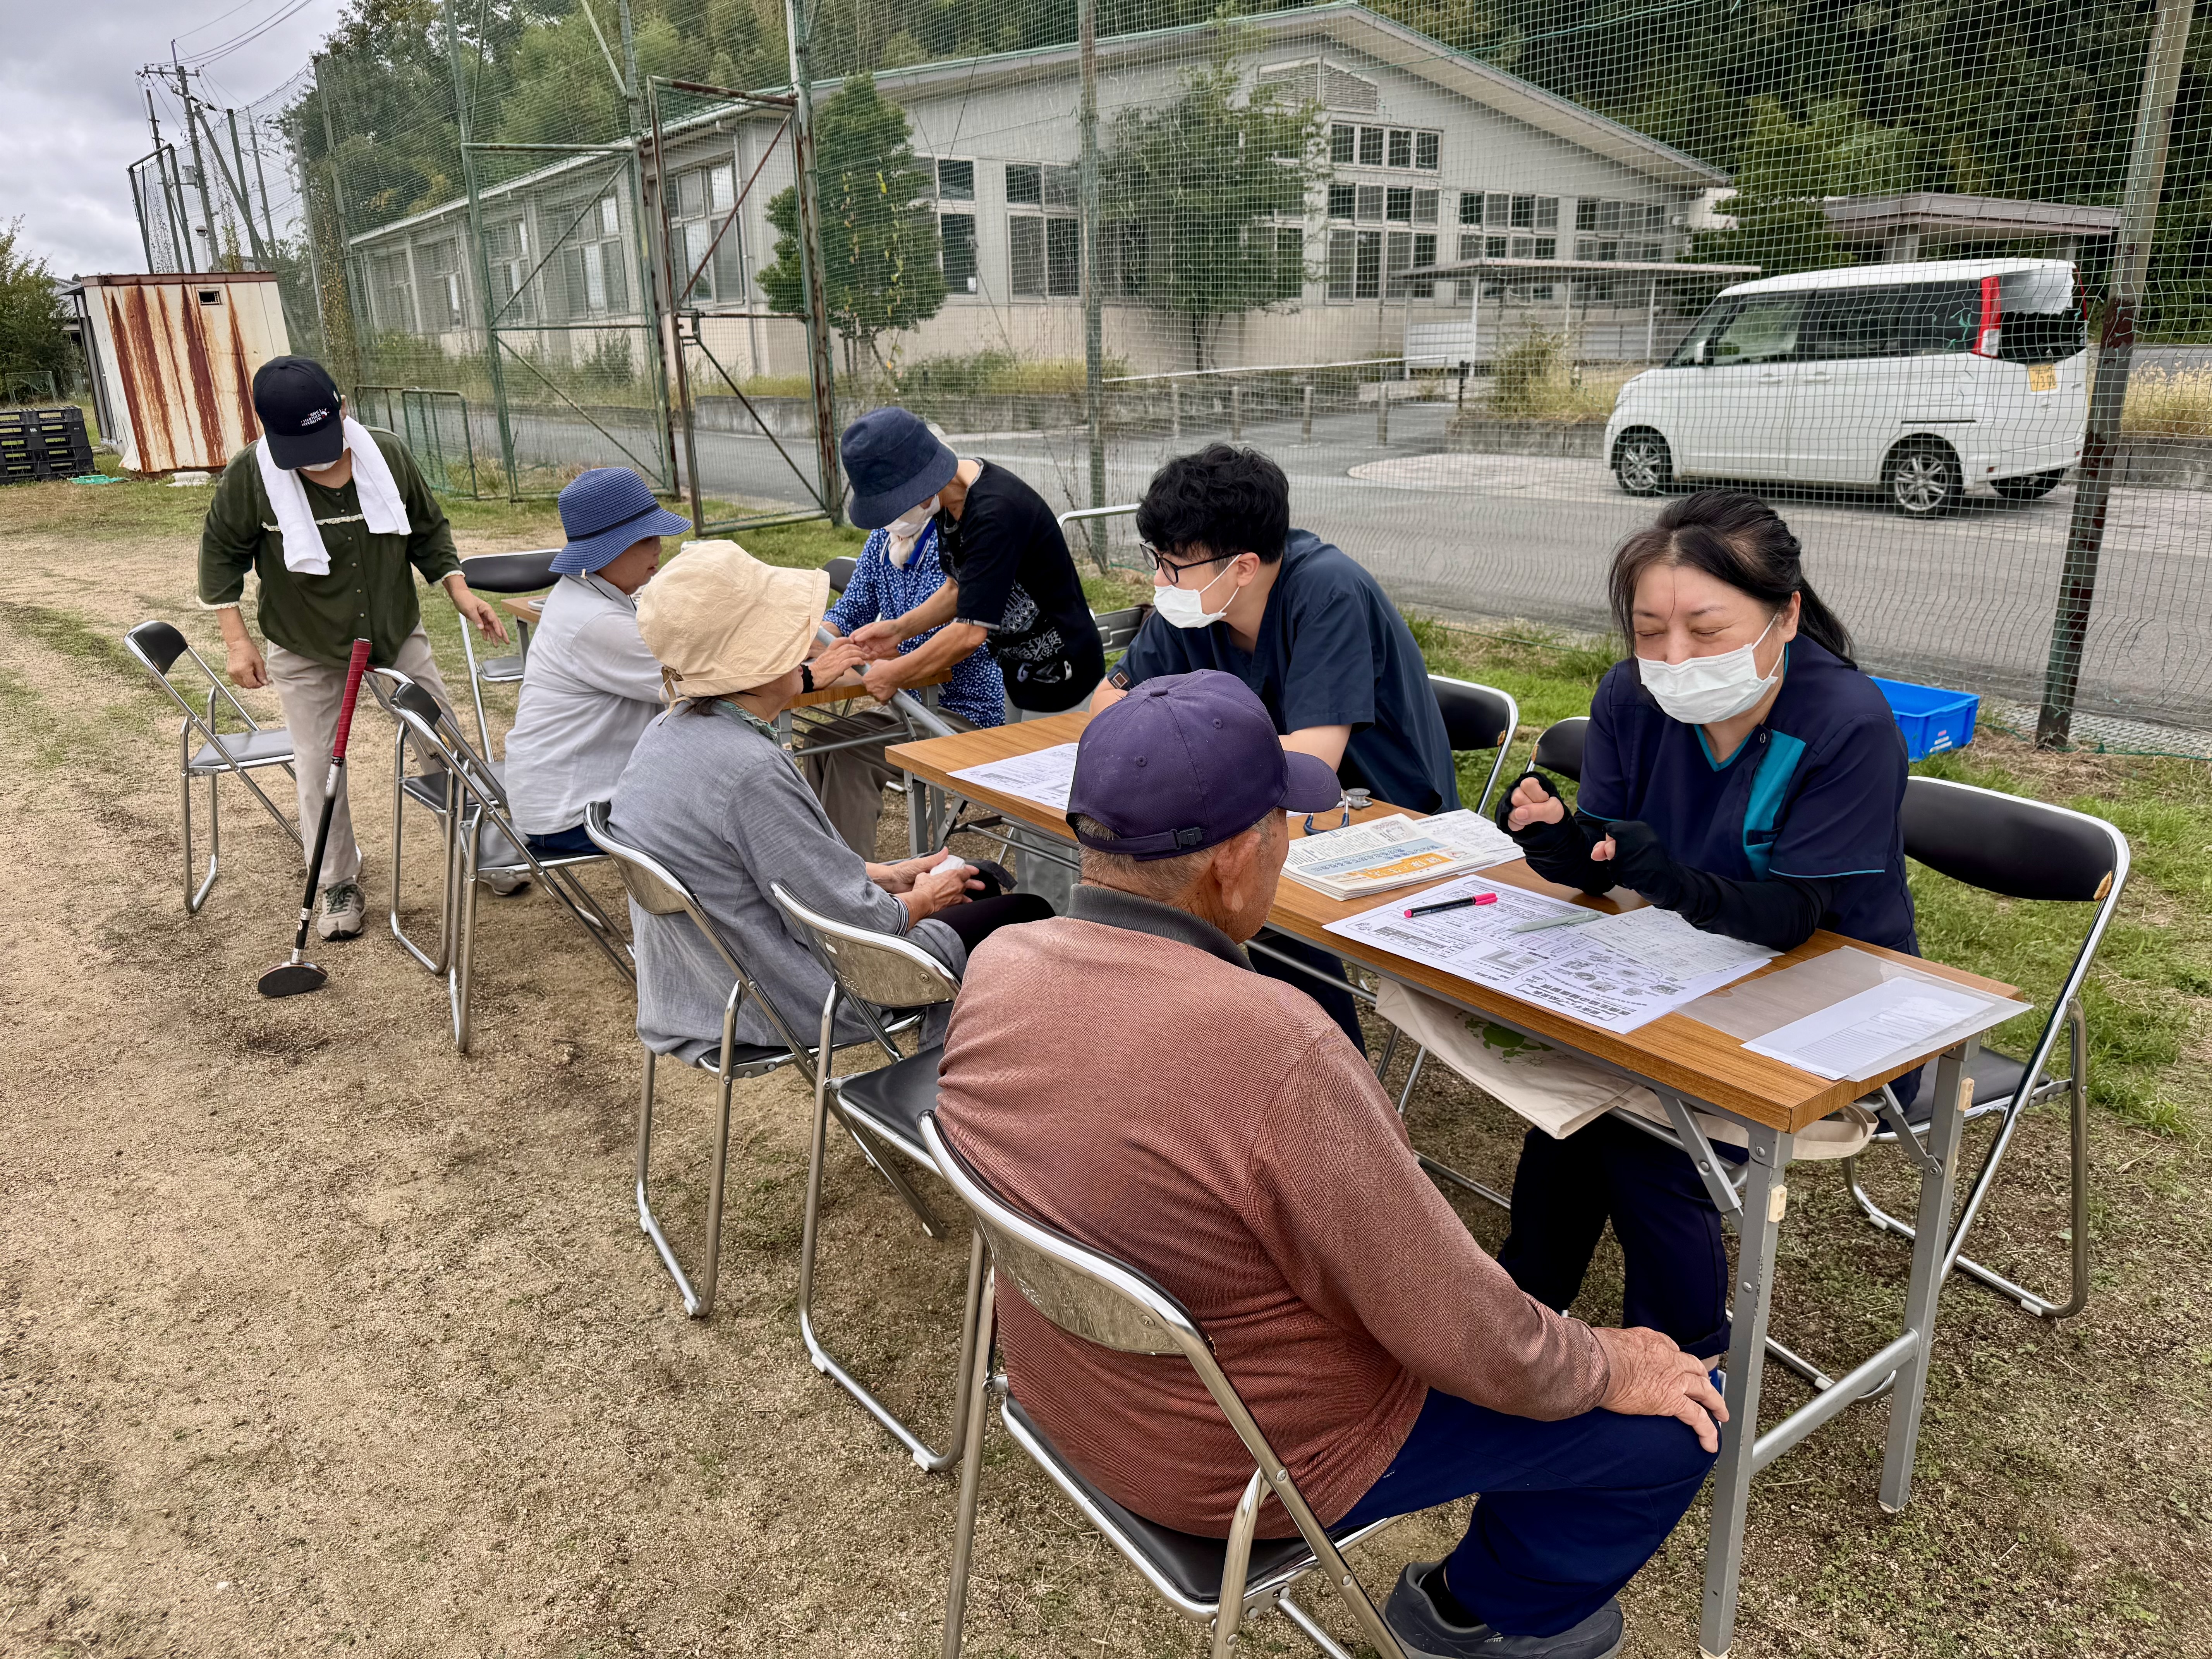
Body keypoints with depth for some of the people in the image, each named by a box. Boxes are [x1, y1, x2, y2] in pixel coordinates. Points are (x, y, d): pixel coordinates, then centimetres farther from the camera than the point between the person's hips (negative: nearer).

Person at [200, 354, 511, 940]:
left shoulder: (389, 456, -12)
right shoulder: (250, 474, -18)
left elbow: (429, 529, 3)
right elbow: (221, 551, -5)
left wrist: (459, 590, -9)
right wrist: (236, 638, -8)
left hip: (397, 633, 2)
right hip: (305, 651, -1)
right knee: (320, 769, 5)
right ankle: (338, 885, 22)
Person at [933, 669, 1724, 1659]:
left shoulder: (995, 968, -14)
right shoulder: (1275, 1052, -37)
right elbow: (1461, 1339, -26)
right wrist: (1612, 1369, -6)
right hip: (1258, 1465, -7)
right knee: (1675, 1419, 7)